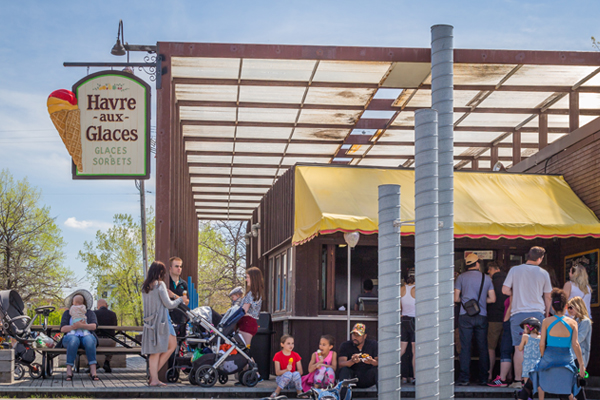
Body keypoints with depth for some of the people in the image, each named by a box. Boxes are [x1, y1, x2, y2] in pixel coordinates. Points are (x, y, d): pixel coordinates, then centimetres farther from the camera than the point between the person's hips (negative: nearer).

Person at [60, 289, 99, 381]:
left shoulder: (90, 313, 20)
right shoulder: (67, 313, 20)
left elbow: (94, 326, -1)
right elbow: (62, 329, 4)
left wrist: (82, 326, -19)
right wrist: (73, 327, -16)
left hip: (87, 336, 0)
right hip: (71, 337, 0)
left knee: (89, 339, -37)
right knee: (74, 340, -38)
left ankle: (93, 371, -46)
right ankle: (69, 371, -44)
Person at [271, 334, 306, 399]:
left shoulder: (296, 355, 2)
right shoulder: (278, 355, -6)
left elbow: (300, 372, 1)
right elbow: (277, 372, -13)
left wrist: (295, 373, -20)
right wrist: (286, 370, -31)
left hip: (293, 380, 2)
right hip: (281, 378, -2)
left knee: (296, 374, -33)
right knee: (288, 374, -36)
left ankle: (299, 393, -13)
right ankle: (276, 392, -23)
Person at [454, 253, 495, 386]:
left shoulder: (461, 277, 2)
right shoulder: (486, 278, 7)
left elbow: (456, 298, 0)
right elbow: (492, 299, 7)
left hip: (465, 316, -1)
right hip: (482, 316, 2)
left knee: (465, 347, -2)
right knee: (483, 348, 7)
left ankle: (464, 378, -7)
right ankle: (483, 378, 8)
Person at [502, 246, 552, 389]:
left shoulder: (515, 270, 1)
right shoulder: (543, 273, 5)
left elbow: (505, 290, -1)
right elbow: (547, 297, 11)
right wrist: (546, 314, 21)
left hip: (519, 313, -1)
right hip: (537, 313, 1)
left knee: (519, 349, 0)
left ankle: (518, 380, 0)